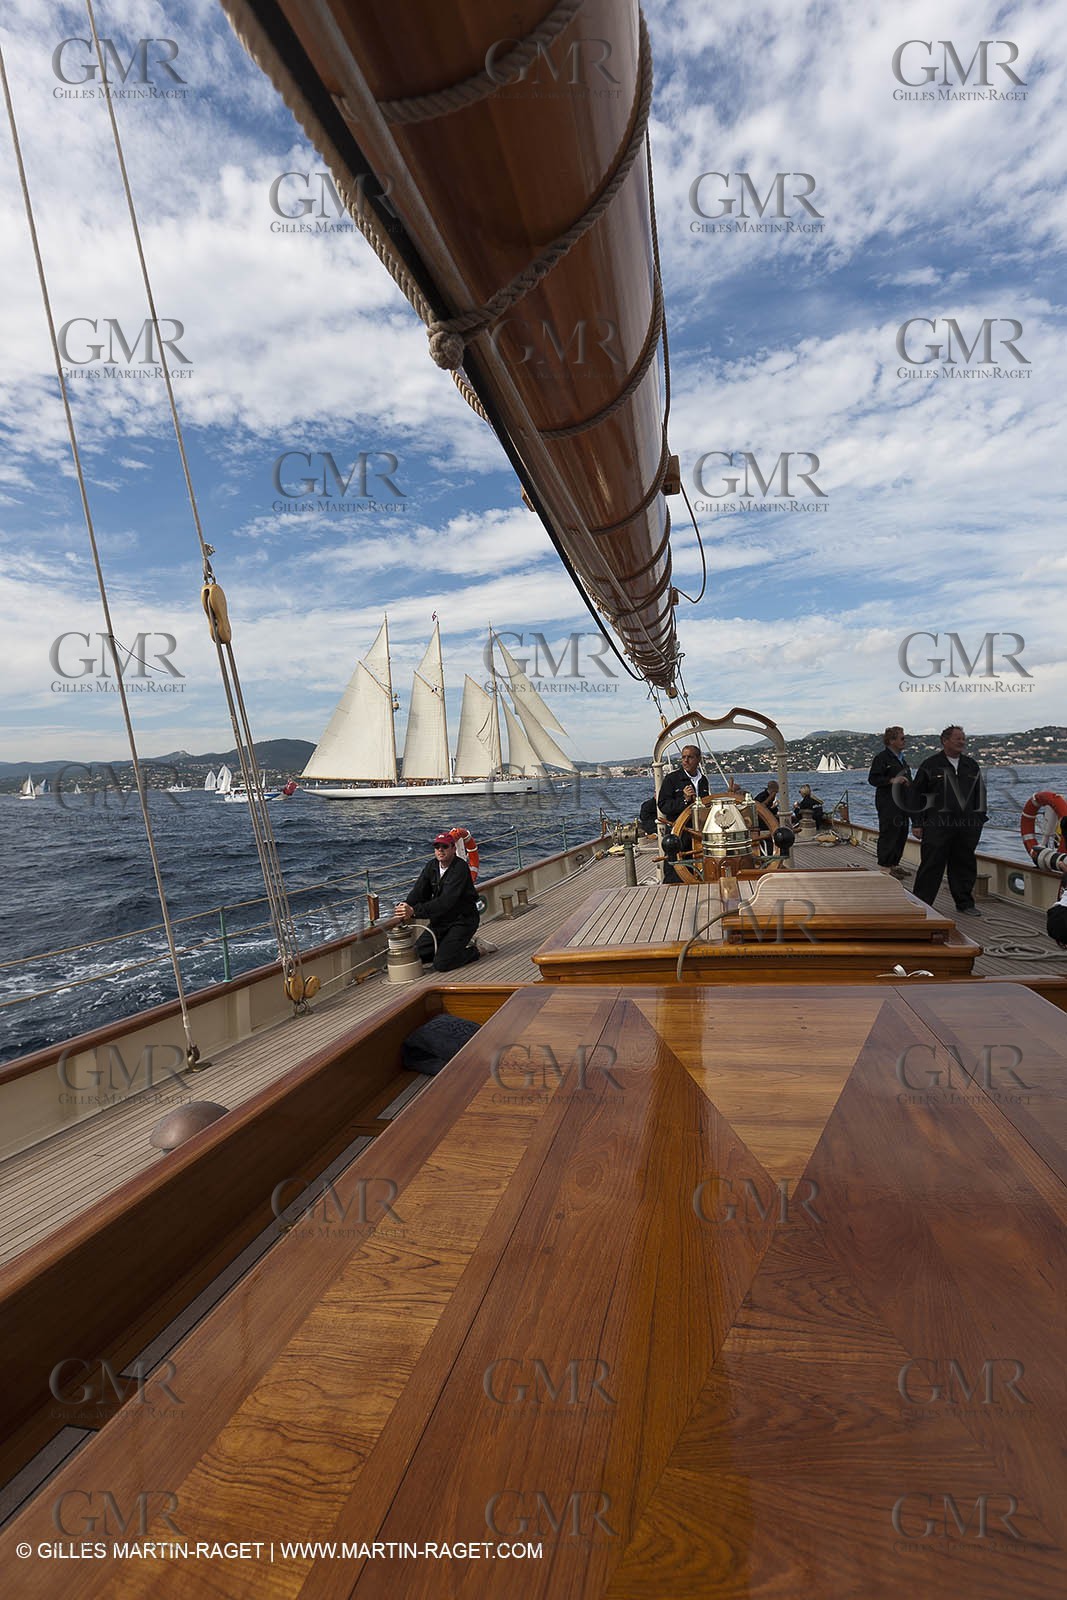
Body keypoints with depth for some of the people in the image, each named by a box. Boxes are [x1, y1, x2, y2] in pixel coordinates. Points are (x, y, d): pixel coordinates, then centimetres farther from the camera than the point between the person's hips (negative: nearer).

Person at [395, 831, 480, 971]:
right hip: (440, 920, 8)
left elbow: (446, 901, -31)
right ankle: (457, 944, 18)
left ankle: (473, 950, 8)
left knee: (441, 964, -17)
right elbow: (419, 892, -3)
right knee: (417, 954, 3)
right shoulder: (432, 866, 3)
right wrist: (406, 906, -26)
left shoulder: (460, 868, -22)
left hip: (462, 921, -8)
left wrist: (414, 911, -38)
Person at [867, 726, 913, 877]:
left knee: (902, 833, 10)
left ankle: (894, 864, 19)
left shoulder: (900, 758, 20)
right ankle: (884, 866, -2)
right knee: (888, 833, -8)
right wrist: (892, 780, -24)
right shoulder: (882, 757, -9)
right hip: (888, 804, -9)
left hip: (901, 803, 9)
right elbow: (872, 779, -16)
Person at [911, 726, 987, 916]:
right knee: (931, 865, -5)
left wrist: (979, 819, 15)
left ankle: (965, 902, 23)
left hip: (967, 825, 5)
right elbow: (916, 794, 0)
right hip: (937, 824, -5)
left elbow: (980, 794, 22)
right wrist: (917, 823, -3)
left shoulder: (972, 766, 14)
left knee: (965, 865, 10)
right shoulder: (930, 765, 0)